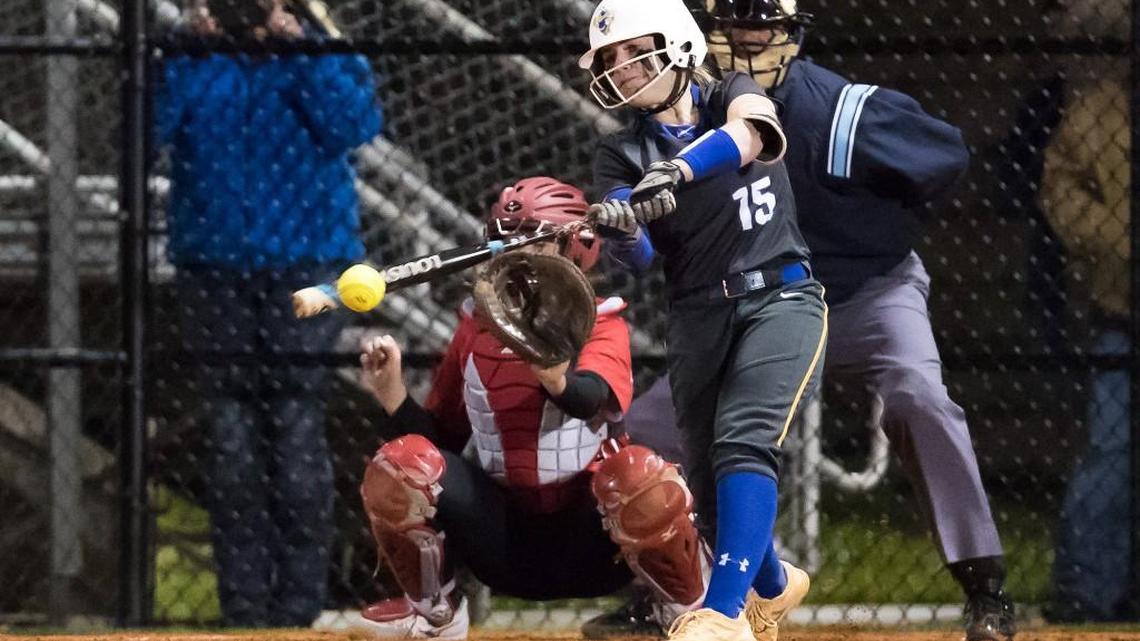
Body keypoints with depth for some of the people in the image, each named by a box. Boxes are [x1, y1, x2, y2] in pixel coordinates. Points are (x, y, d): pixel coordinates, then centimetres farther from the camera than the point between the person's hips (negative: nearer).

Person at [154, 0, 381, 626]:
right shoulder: (192, 62, 3)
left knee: (297, 429, -4)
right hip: (212, 265, 2)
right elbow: (148, 125, -11)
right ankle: (243, 604, 8)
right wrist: (186, 55, -18)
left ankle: (299, 603, 2)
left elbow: (352, 126, -16)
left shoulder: (321, 54, 0)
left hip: (303, 265, -2)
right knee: (230, 434, 2)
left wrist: (299, 52, -18)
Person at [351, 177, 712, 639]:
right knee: (400, 466, -19)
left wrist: (557, 379, -49)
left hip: (586, 545, -3)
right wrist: (392, 392, -6)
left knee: (638, 475, -35)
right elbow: (440, 440, 12)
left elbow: (593, 398, -26)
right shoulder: (475, 328, 9)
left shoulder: (599, 323, -2)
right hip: (502, 542, 3)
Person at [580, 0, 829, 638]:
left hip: (781, 298, -4)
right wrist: (619, 228, -37)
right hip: (698, 316, 4)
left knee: (744, 444, -24)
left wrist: (678, 169, -42)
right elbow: (639, 253, -12)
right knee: (710, 485, 9)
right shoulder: (623, 154, 5)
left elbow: (749, 131, -24)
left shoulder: (732, 97, 2)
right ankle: (772, 583, 39)